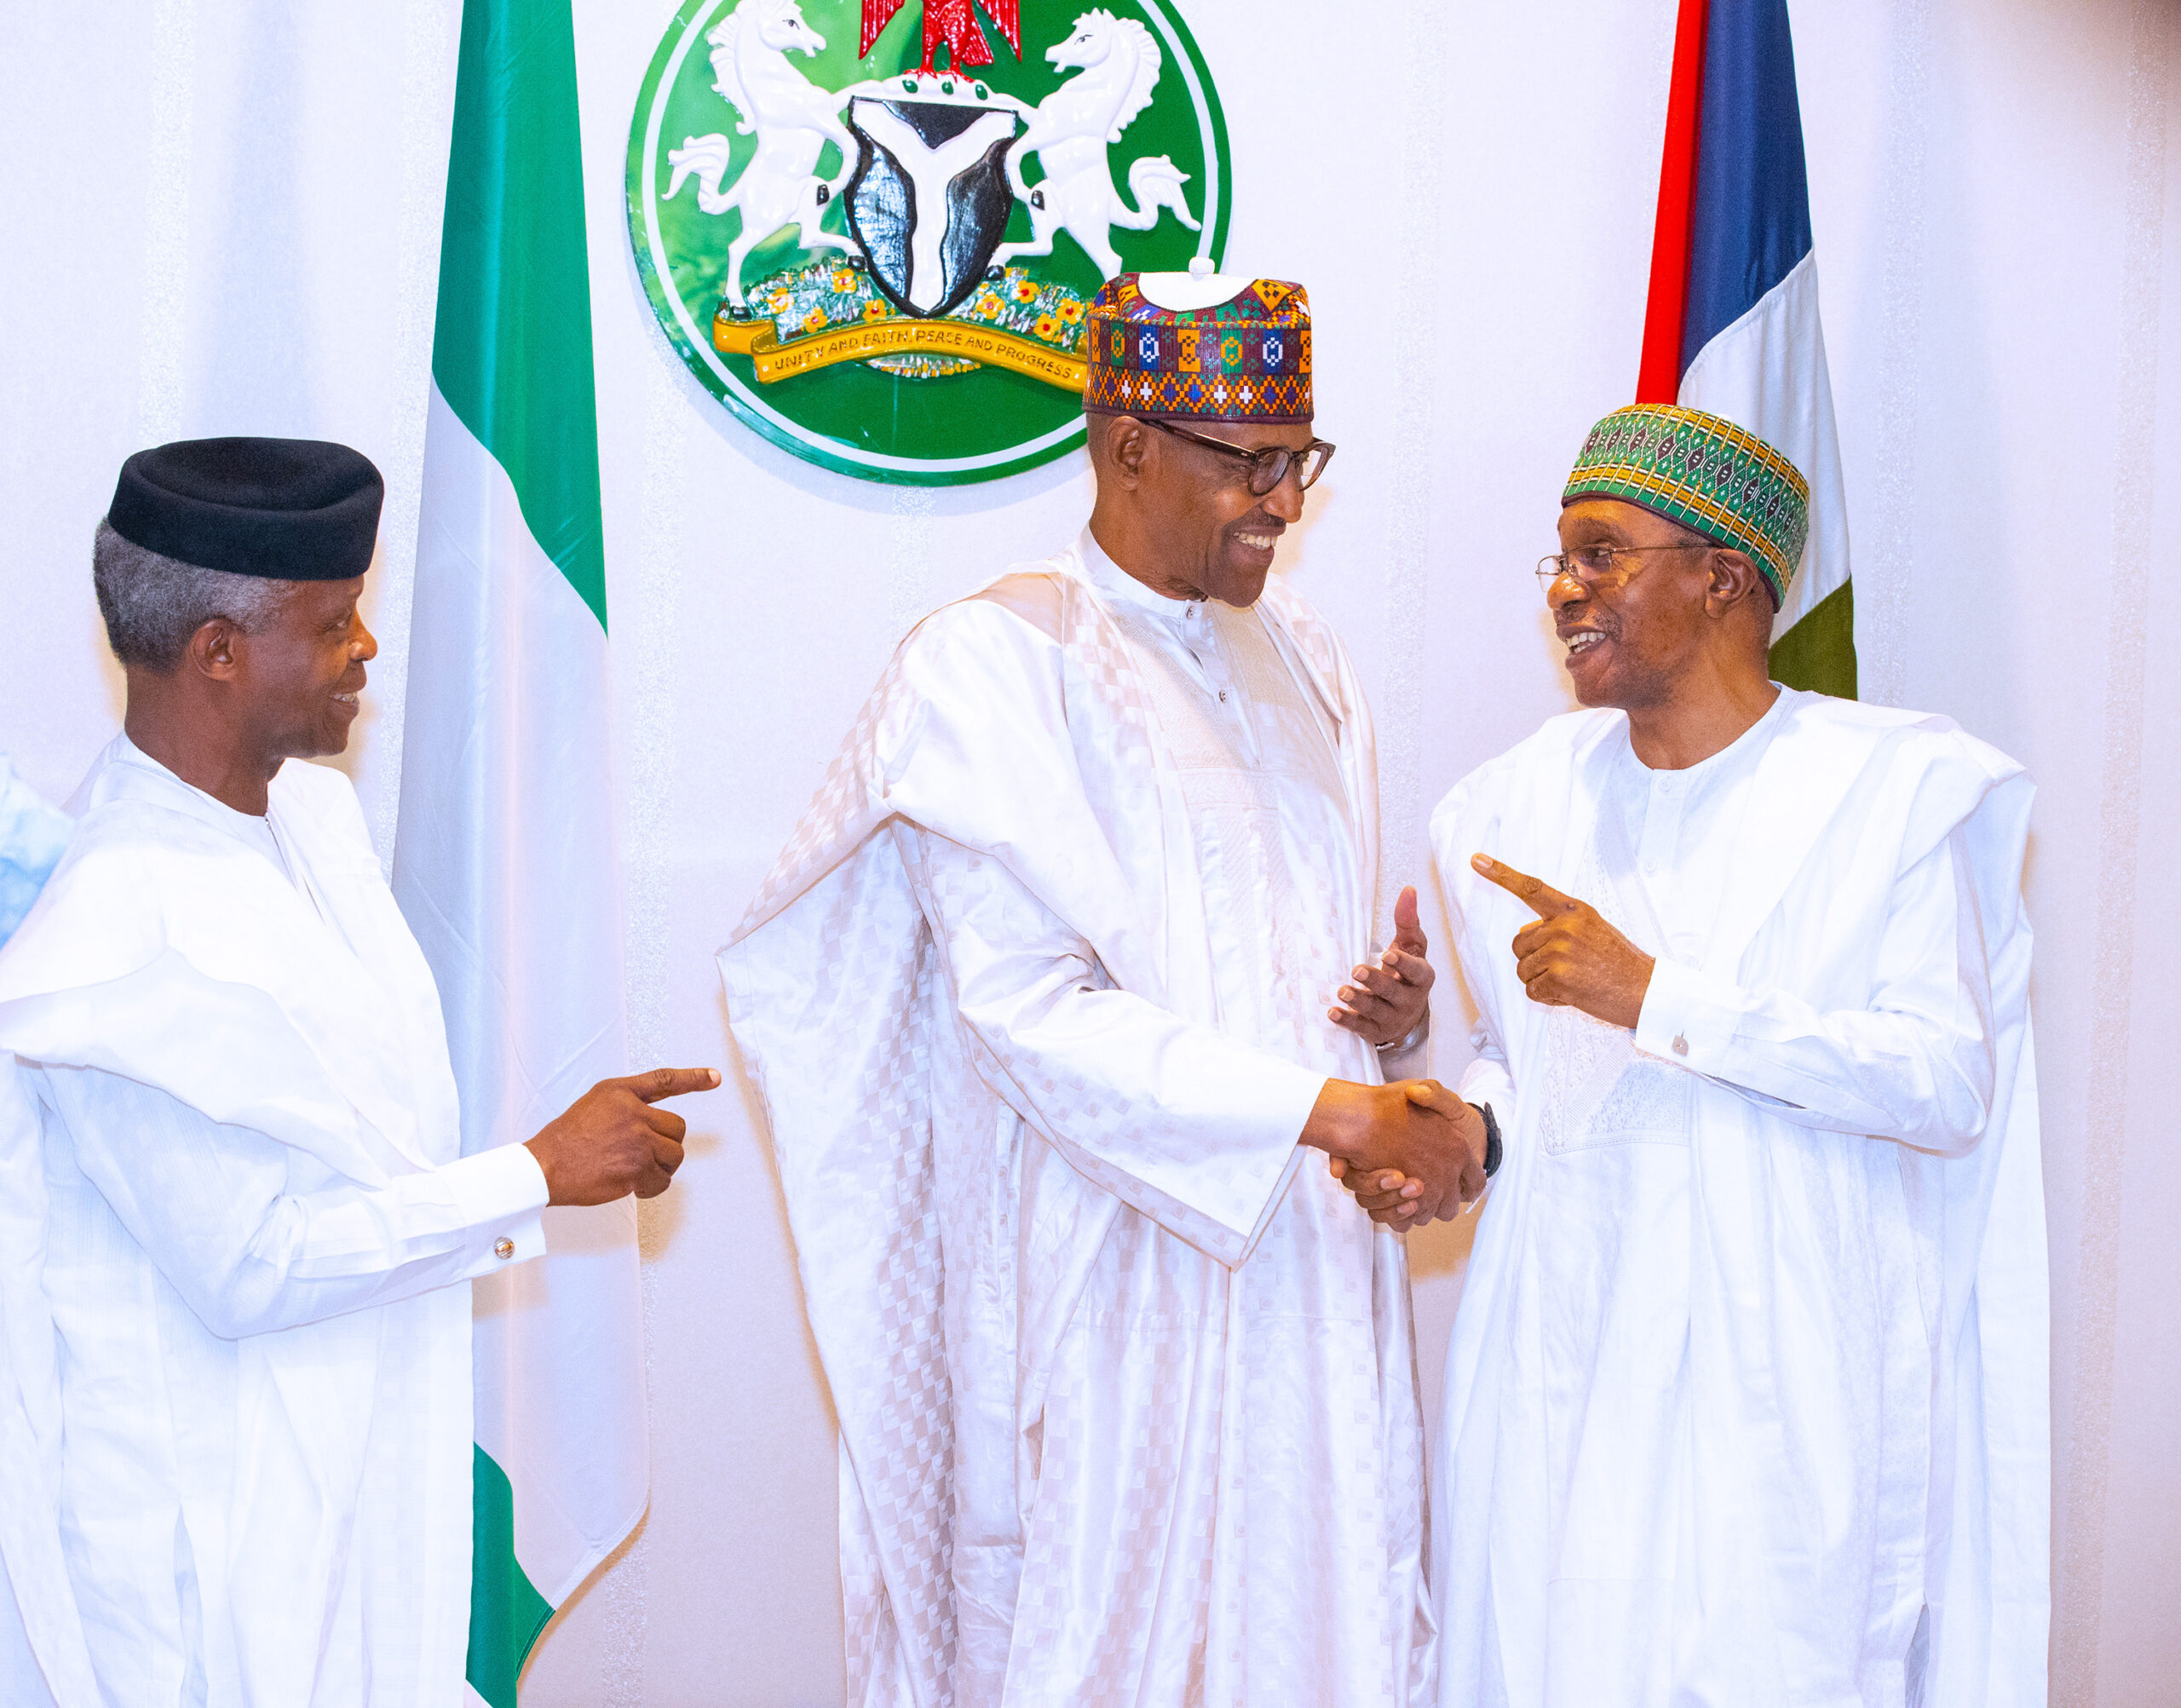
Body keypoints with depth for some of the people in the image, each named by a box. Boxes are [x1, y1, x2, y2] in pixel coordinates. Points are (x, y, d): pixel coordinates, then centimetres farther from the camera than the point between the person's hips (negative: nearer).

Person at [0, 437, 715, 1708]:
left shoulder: (309, 807, 2)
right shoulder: (123, 940, -25)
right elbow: (248, 1265, -23)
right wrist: (541, 1175, -20)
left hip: (357, 1443, 8)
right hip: (211, 1505, -8)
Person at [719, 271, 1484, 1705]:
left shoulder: (1297, 659, 14)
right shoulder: (997, 659, -9)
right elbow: (1030, 1007, -18)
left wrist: (1393, 1004, -2)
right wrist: (1330, 1109, -21)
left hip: (1311, 1257, 6)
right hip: (1122, 1277, -6)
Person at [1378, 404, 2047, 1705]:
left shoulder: (1899, 792, -6)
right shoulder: (1522, 804, 8)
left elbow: (1950, 1084, -15)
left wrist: (1656, 995, -20)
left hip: (1785, 1374, -4)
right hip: (1560, 1355, 4)